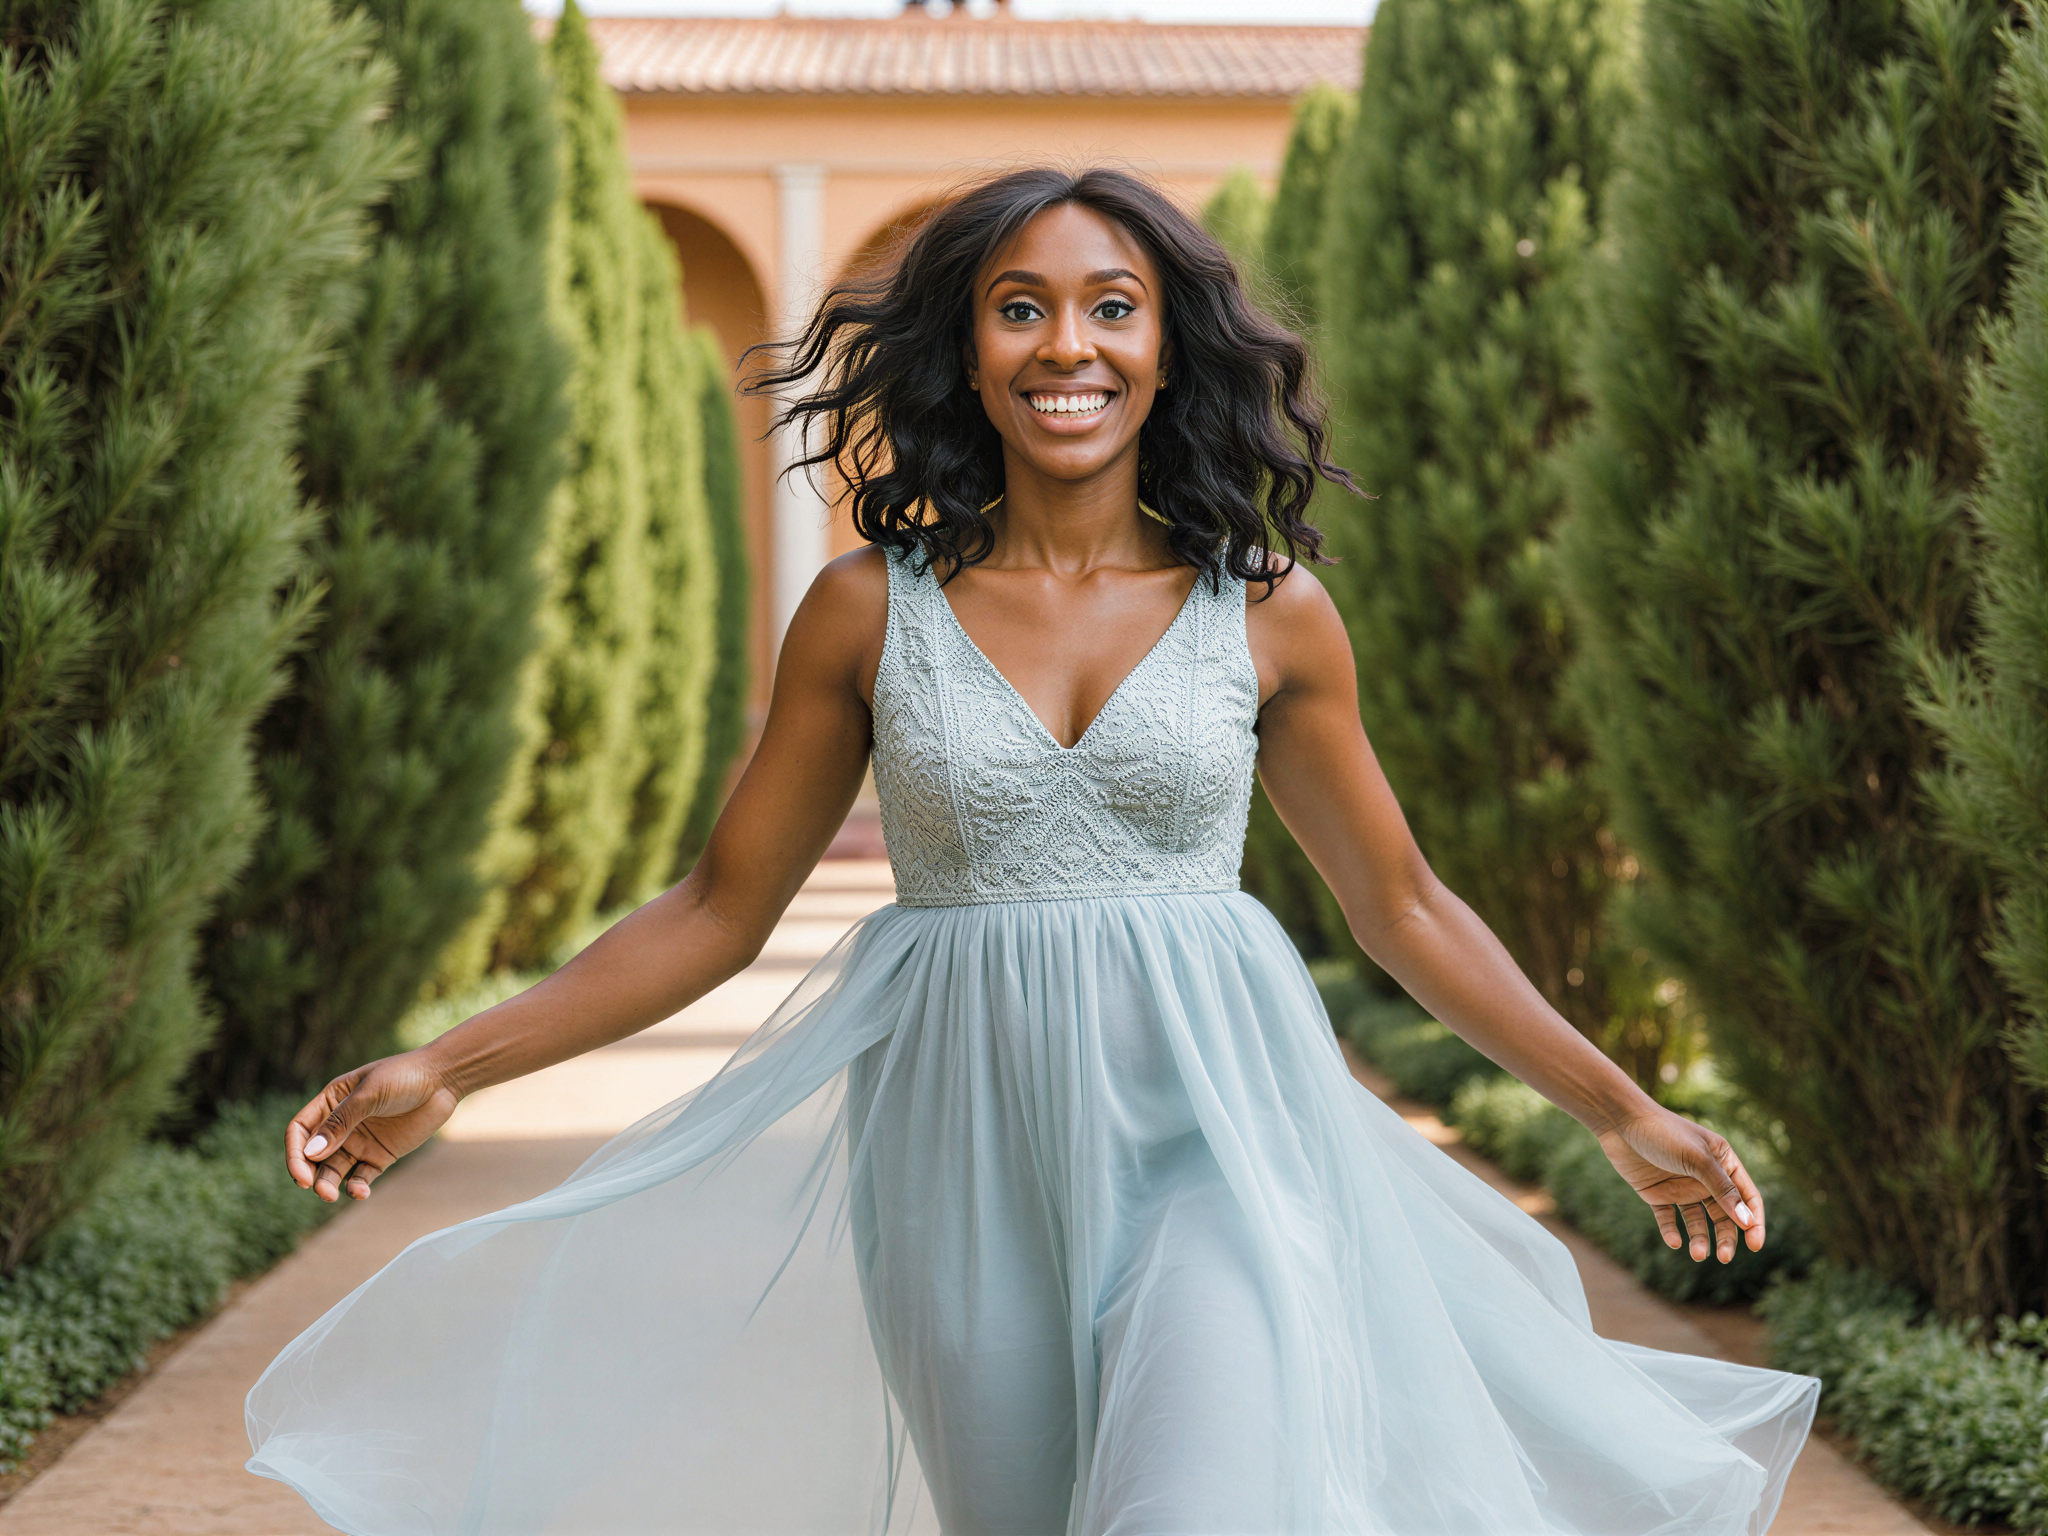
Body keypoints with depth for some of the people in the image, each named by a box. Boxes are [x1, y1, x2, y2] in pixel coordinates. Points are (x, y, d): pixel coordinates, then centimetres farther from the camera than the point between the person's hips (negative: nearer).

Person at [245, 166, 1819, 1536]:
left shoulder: (1270, 612, 2)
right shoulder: (873, 608, 2)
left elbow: (1403, 906, 13)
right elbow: (723, 905, 8)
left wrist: (1623, 1112, 12)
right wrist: (448, 1068, 3)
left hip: (1212, 1141, -1)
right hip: (970, 1171, 1)